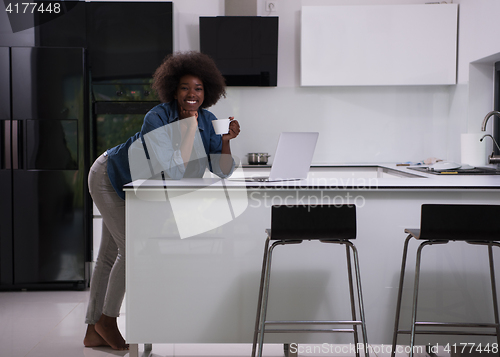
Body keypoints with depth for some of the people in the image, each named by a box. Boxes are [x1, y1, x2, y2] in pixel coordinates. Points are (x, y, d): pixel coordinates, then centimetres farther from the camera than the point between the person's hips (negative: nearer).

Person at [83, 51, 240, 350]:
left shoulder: (207, 121, -13)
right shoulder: (157, 119, -32)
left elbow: (222, 171, -15)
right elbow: (174, 172, -39)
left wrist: (226, 140, -29)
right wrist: (189, 128, -35)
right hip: (110, 177, -6)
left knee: (110, 255, 11)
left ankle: (94, 331, 18)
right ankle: (107, 320, 7)